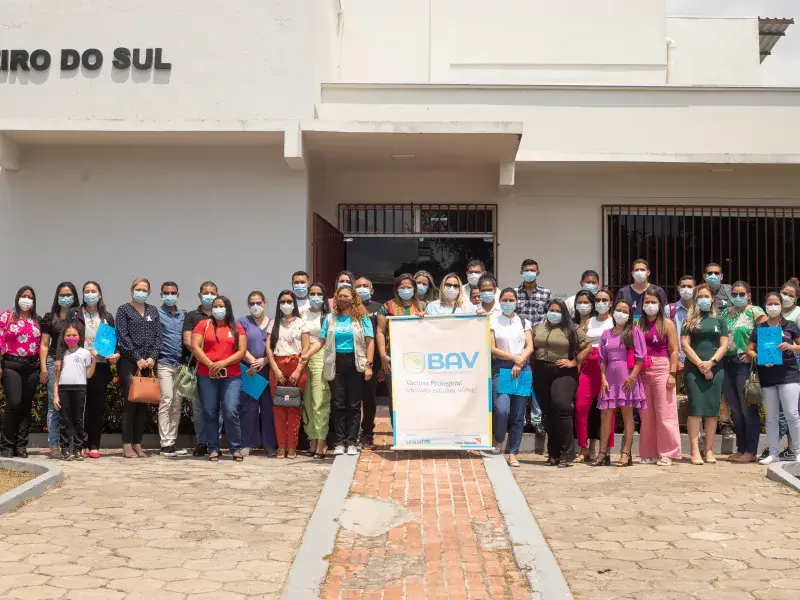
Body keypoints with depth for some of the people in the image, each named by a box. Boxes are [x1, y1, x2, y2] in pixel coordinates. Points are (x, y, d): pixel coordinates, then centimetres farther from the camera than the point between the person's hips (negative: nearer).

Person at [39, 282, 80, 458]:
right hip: (54, 362, 0)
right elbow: (44, 344, 10)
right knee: (54, 405, -1)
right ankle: (54, 445, 3)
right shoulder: (50, 317, 10)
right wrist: (43, 367, 2)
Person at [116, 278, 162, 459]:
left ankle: (137, 443, 10)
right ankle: (127, 444, -3)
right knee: (130, 401, -7)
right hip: (128, 362, -4)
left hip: (149, 362, 4)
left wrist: (152, 357, -6)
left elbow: (157, 336, 9)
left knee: (143, 403, 4)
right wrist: (137, 358, -12)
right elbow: (123, 337, -5)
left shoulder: (153, 311, 15)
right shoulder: (123, 310, 3)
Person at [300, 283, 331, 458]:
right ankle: (312, 441, 11)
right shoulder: (302, 314, 14)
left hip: (321, 359, -4)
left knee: (320, 402, -9)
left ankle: (321, 443, -7)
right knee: (307, 402, 4)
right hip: (303, 359, 4)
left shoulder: (328, 316, 4)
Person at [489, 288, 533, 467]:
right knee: (501, 409, -19)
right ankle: (498, 440, 8)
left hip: (522, 369, 3)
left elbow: (530, 347, 6)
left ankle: (513, 453, 9)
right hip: (501, 368, -2)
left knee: (518, 414, 1)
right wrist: (514, 357, -10)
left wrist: (519, 363, -10)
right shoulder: (493, 321, 6)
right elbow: (492, 348, -2)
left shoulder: (524, 322, 15)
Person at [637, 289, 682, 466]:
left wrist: (672, 374, -10)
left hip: (662, 370, -4)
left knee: (665, 414, -4)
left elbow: (674, 351, -2)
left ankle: (667, 453, 1)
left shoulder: (667, 324, 2)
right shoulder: (639, 325, 12)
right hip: (642, 372, 4)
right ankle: (649, 453, 13)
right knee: (646, 415, 6)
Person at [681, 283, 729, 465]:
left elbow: (724, 345, 4)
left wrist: (711, 362, -11)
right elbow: (685, 345, -2)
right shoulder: (689, 320, 7)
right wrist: (700, 364, -11)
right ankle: (695, 451, -7)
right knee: (695, 409, -7)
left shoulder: (719, 320, 12)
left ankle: (709, 450, 7)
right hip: (693, 369, -2)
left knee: (712, 410, 2)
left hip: (715, 370, 2)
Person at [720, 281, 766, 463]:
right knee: (735, 410, 11)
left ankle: (751, 451, 3)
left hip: (745, 364, -6)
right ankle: (741, 449, 20)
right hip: (727, 364, 6)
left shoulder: (755, 312, -2)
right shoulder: (725, 313, 15)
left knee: (748, 409, -2)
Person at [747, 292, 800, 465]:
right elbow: (749, 350, 6)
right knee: (771, 416, 8)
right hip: (767, 377, 3)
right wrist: (759, 358, -13)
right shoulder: (759, 328, 9)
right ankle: (773, 453, 14)